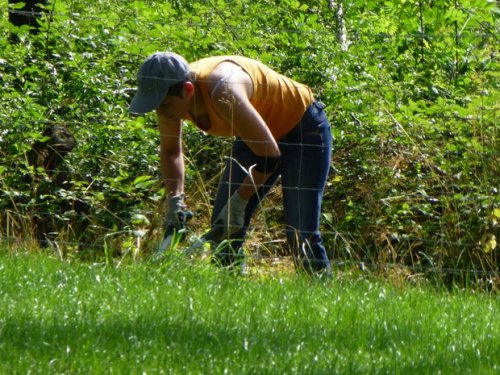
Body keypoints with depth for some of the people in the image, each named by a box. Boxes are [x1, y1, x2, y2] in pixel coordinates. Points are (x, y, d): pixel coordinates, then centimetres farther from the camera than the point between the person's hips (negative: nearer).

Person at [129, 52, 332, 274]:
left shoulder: (223, 93, -40)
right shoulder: (170, 96, -17)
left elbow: (269, 155, -34)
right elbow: (170, 151, 2)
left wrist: (238, 201, -29)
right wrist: (175, 201, -11)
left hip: (303, 128, -7)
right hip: (256, 134, 7)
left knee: (300, 235, -14)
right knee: (223, 228, 0)